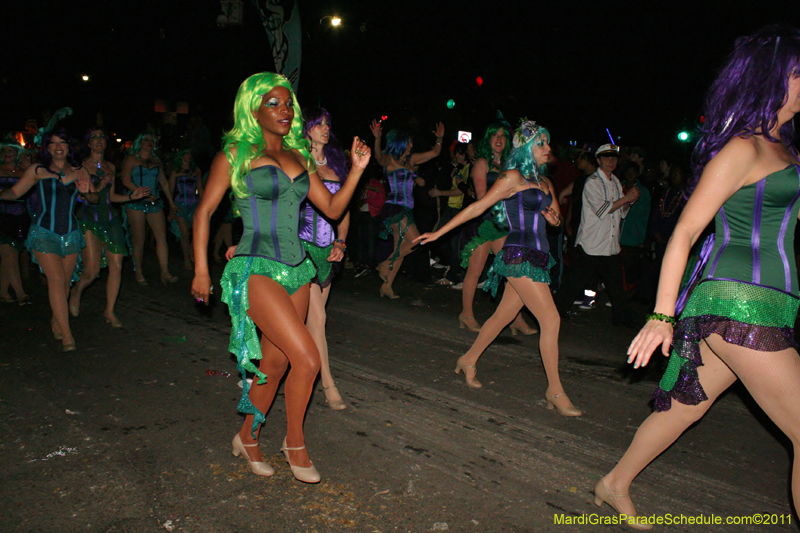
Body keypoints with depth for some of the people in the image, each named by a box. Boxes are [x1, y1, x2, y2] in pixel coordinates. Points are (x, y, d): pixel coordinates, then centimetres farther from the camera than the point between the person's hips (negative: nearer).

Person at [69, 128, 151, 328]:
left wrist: (132, 196, 8)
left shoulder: (110, 167, 15)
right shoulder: (81, 166, -1)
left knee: (116, 266, -2)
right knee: (92, 270, -10)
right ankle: (76, 292, 25)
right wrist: (99, 186, -17)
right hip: (88, 219, -5)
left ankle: (109, 312, 11)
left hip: (110, 219, 5)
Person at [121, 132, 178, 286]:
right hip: (136, 203, -4)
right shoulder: (131, 159, 5)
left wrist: (171, 202, 20)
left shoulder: (157, 161, 20)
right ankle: (139, 272, 12)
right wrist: (144, 194, -12)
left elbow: (164, 182, 23)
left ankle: (165, 273, -10)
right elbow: (126, 181, -5)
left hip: (154, 203, 4)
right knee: (139, 240, -1)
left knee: (162, 237, -8)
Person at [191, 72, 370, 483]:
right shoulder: (236, 153, 0)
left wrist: (356, 171, -1)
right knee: (307, 358, -15)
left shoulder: (298, 157, 14)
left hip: (296, 269, 6)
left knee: (276, 362, 12)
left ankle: (247, 437, 33)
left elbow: (332, 208, 13)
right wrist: (201, 269, -6)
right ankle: (294, 442, 8)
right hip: (256, 268, -6)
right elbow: (204, 210, 0)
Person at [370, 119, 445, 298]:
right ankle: (386, 265, 1)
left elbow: (434, 153, 24)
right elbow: (378, 156, -29)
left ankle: (386, 287, 13)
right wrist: (377, 139, -43)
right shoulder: (390, 160, -5)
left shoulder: (410, 160, 15)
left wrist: (439, 138, 11)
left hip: (406, 210, 8)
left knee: (401, 250, 7)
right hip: (394, 208, -8)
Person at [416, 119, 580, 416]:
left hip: (536, 257, 8)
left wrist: (553, 217, -1)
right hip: (519, 257, -8)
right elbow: (478, 207, -6)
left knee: (503, 316, 15)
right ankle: (555, 391, -1)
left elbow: (555, 218, 25)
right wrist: (439, 232, -5)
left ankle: (468, 361, 33)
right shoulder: (513, 177, -6)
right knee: (551, 320, -10)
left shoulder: (544, 183, 16)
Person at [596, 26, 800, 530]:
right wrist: (662, 315, -18)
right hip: (739, 303, -9)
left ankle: (616, 486, 33)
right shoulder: (743, 149, -10)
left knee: (684, 408, 17)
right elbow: (684, 232, -15)